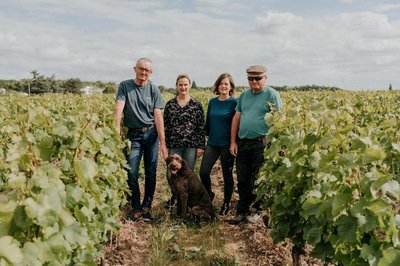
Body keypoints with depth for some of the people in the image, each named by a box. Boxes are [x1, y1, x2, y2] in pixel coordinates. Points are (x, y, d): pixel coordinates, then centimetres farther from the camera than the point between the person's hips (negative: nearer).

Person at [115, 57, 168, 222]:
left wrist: (162, 142, -9)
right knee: (132, 173, -3)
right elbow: (119, 107, -13)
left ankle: (147, 207, 21)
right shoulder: (125, 86, 1)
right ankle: (136, 208, 13)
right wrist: (117, 128, -30)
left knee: (151, 173, 6)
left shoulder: (153, 89, 1)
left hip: (151, 134, 1)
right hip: (133, 135, -1)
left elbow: (158, 116, -4)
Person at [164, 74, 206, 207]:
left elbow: (201, 127, 1)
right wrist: (165, 145, 3)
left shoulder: (196, 105, 1)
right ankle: (175, 195, 30)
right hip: (174, 145, 1)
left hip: (191, 145, -1)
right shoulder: (170, 104, 4)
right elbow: (165, 126, 6)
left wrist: (201, 146, -3)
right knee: (171, 174, 2)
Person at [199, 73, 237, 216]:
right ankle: (209, 194, 25)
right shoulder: (212, 102, 8)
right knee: (203, 172, -3)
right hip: (212, 143, 4)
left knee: (227, 175, 7)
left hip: (227, 144, -4)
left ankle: (226, 203, 25)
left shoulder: (234, 102, -7)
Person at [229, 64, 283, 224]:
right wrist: (233, 142, 9)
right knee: (242, 180, 10)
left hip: (261, 143, -5)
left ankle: (256, 210, 21)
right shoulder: (244, 95, 14)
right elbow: (236, 118, 15)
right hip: (242, 143, 5)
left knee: (257, 180, 5)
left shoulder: (272, 95, -4)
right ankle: (241, 211, 21)